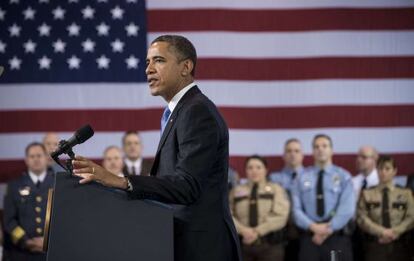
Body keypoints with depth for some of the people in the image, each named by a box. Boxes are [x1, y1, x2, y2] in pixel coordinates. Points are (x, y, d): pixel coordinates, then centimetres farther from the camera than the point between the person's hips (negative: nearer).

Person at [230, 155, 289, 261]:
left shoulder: (276, 190, 8)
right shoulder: (236, 191, 14)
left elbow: (280, 216, -6)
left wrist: (258, 231, -15)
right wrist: (243, 230, -15)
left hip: (269, 244, -2)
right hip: (242, 244, 2)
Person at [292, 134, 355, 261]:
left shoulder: (343, 176, 6)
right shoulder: (303, 177, 10)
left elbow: (347, 209, -6)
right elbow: (296, 208, 2)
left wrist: (329, 229, -13)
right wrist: (313, 226, -14)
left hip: (337, 237, -1)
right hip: (309, 238, 1)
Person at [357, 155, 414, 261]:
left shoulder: (405, 193, 10)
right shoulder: (367, 194, 10)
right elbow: (362, 218, 0)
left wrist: (395, 232, -13)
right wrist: (381, 231, -13)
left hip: (399, 244, 1)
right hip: (375, 245, -1)